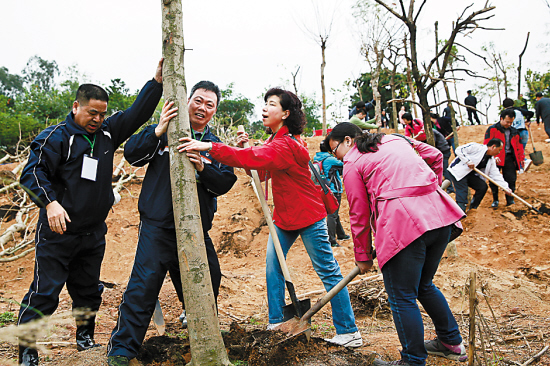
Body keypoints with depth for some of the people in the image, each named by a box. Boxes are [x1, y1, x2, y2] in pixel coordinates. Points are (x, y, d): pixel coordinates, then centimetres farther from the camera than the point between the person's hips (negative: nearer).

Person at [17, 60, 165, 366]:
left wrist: (157, 82, 0)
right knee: (45, 293, -4)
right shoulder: (57, 136, -8)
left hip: (94, 234, 6)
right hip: (58, 234, -6)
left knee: (89, 292, 17)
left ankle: (86, 339, 34)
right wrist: (50, 202, -28)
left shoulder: (107, 133, 10)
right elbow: (33, 172, -13)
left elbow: (137, 114, 9)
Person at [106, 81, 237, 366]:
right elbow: (132, 154, -6)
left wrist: (203, 169, -19)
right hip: (157, 228, -4)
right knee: (143, 286, -8)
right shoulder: (164, 133, 5)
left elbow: (226, 183, 0)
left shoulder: (216, 146, 13)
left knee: (207, 282, 14)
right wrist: (158, 132, -19)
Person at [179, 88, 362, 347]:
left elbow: (255, 159, -39)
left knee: (327, 271, -2)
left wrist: (209, 147, -44)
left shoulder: (287, 144, -24)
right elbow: (262, 173, 11)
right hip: (284, 216, 9)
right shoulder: (275, 141, 8)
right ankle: (276, 322, 18)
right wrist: (244, 148, -5)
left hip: (308, 217, -9)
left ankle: (349, 332, 6)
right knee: (273, 267, 7)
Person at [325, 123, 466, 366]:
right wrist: (431, 191, 39)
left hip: (404, 224, -8)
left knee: (402, 298, 2)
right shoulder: (395, 140, 23)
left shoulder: (352, 163, 4)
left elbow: (359, 215, 5)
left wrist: (363, 256, 15)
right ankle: (452, 343, 36)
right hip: (438, 215, 8)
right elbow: (435, 156, 27)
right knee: (424, 285, 25)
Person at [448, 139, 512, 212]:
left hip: (470, 175, 8)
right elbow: (459, 150, -21)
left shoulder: (491, 160, 9)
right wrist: (468, 161, -28)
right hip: (458, 173, -8)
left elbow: (496, 175, 8)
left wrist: (505, 187, 0)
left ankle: (472, 209, 4)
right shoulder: (477, 147, -15)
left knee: (483, 186, -9)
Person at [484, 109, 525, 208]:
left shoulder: (514, 132, 15)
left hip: (509, 159, 4)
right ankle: (495, 200, 13)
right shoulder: (492, 129, -1)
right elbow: (487, 145, -9)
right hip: (496, 158, -4)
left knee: (511, 179, 0)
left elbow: (519, 146, 21)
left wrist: (521, 159, 12)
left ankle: (510, 199, 12)